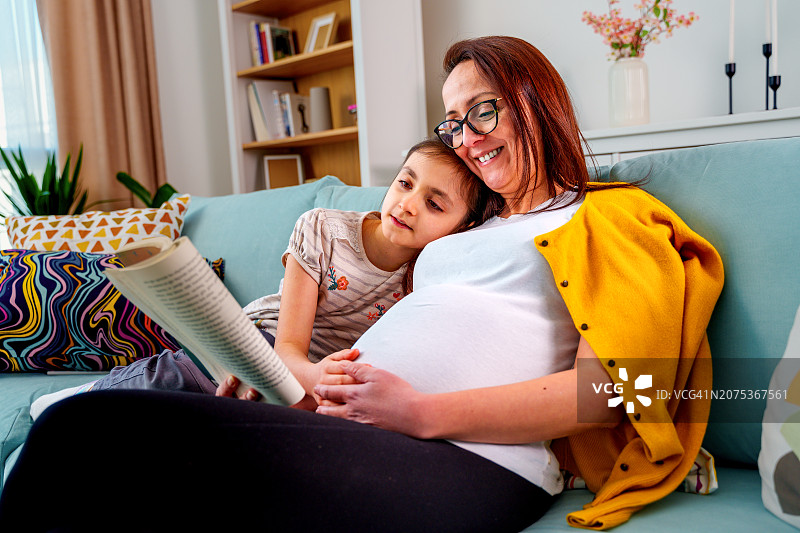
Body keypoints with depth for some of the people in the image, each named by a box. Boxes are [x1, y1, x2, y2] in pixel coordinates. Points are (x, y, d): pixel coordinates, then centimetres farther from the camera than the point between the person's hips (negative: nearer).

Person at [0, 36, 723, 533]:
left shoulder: (608, 214, 11)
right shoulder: (467, 232, 31)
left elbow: (607, 384, -4)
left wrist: (424, 411, -13)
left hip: (469, 462, -6)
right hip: (355, 429, 7)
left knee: (88, 429, -23)